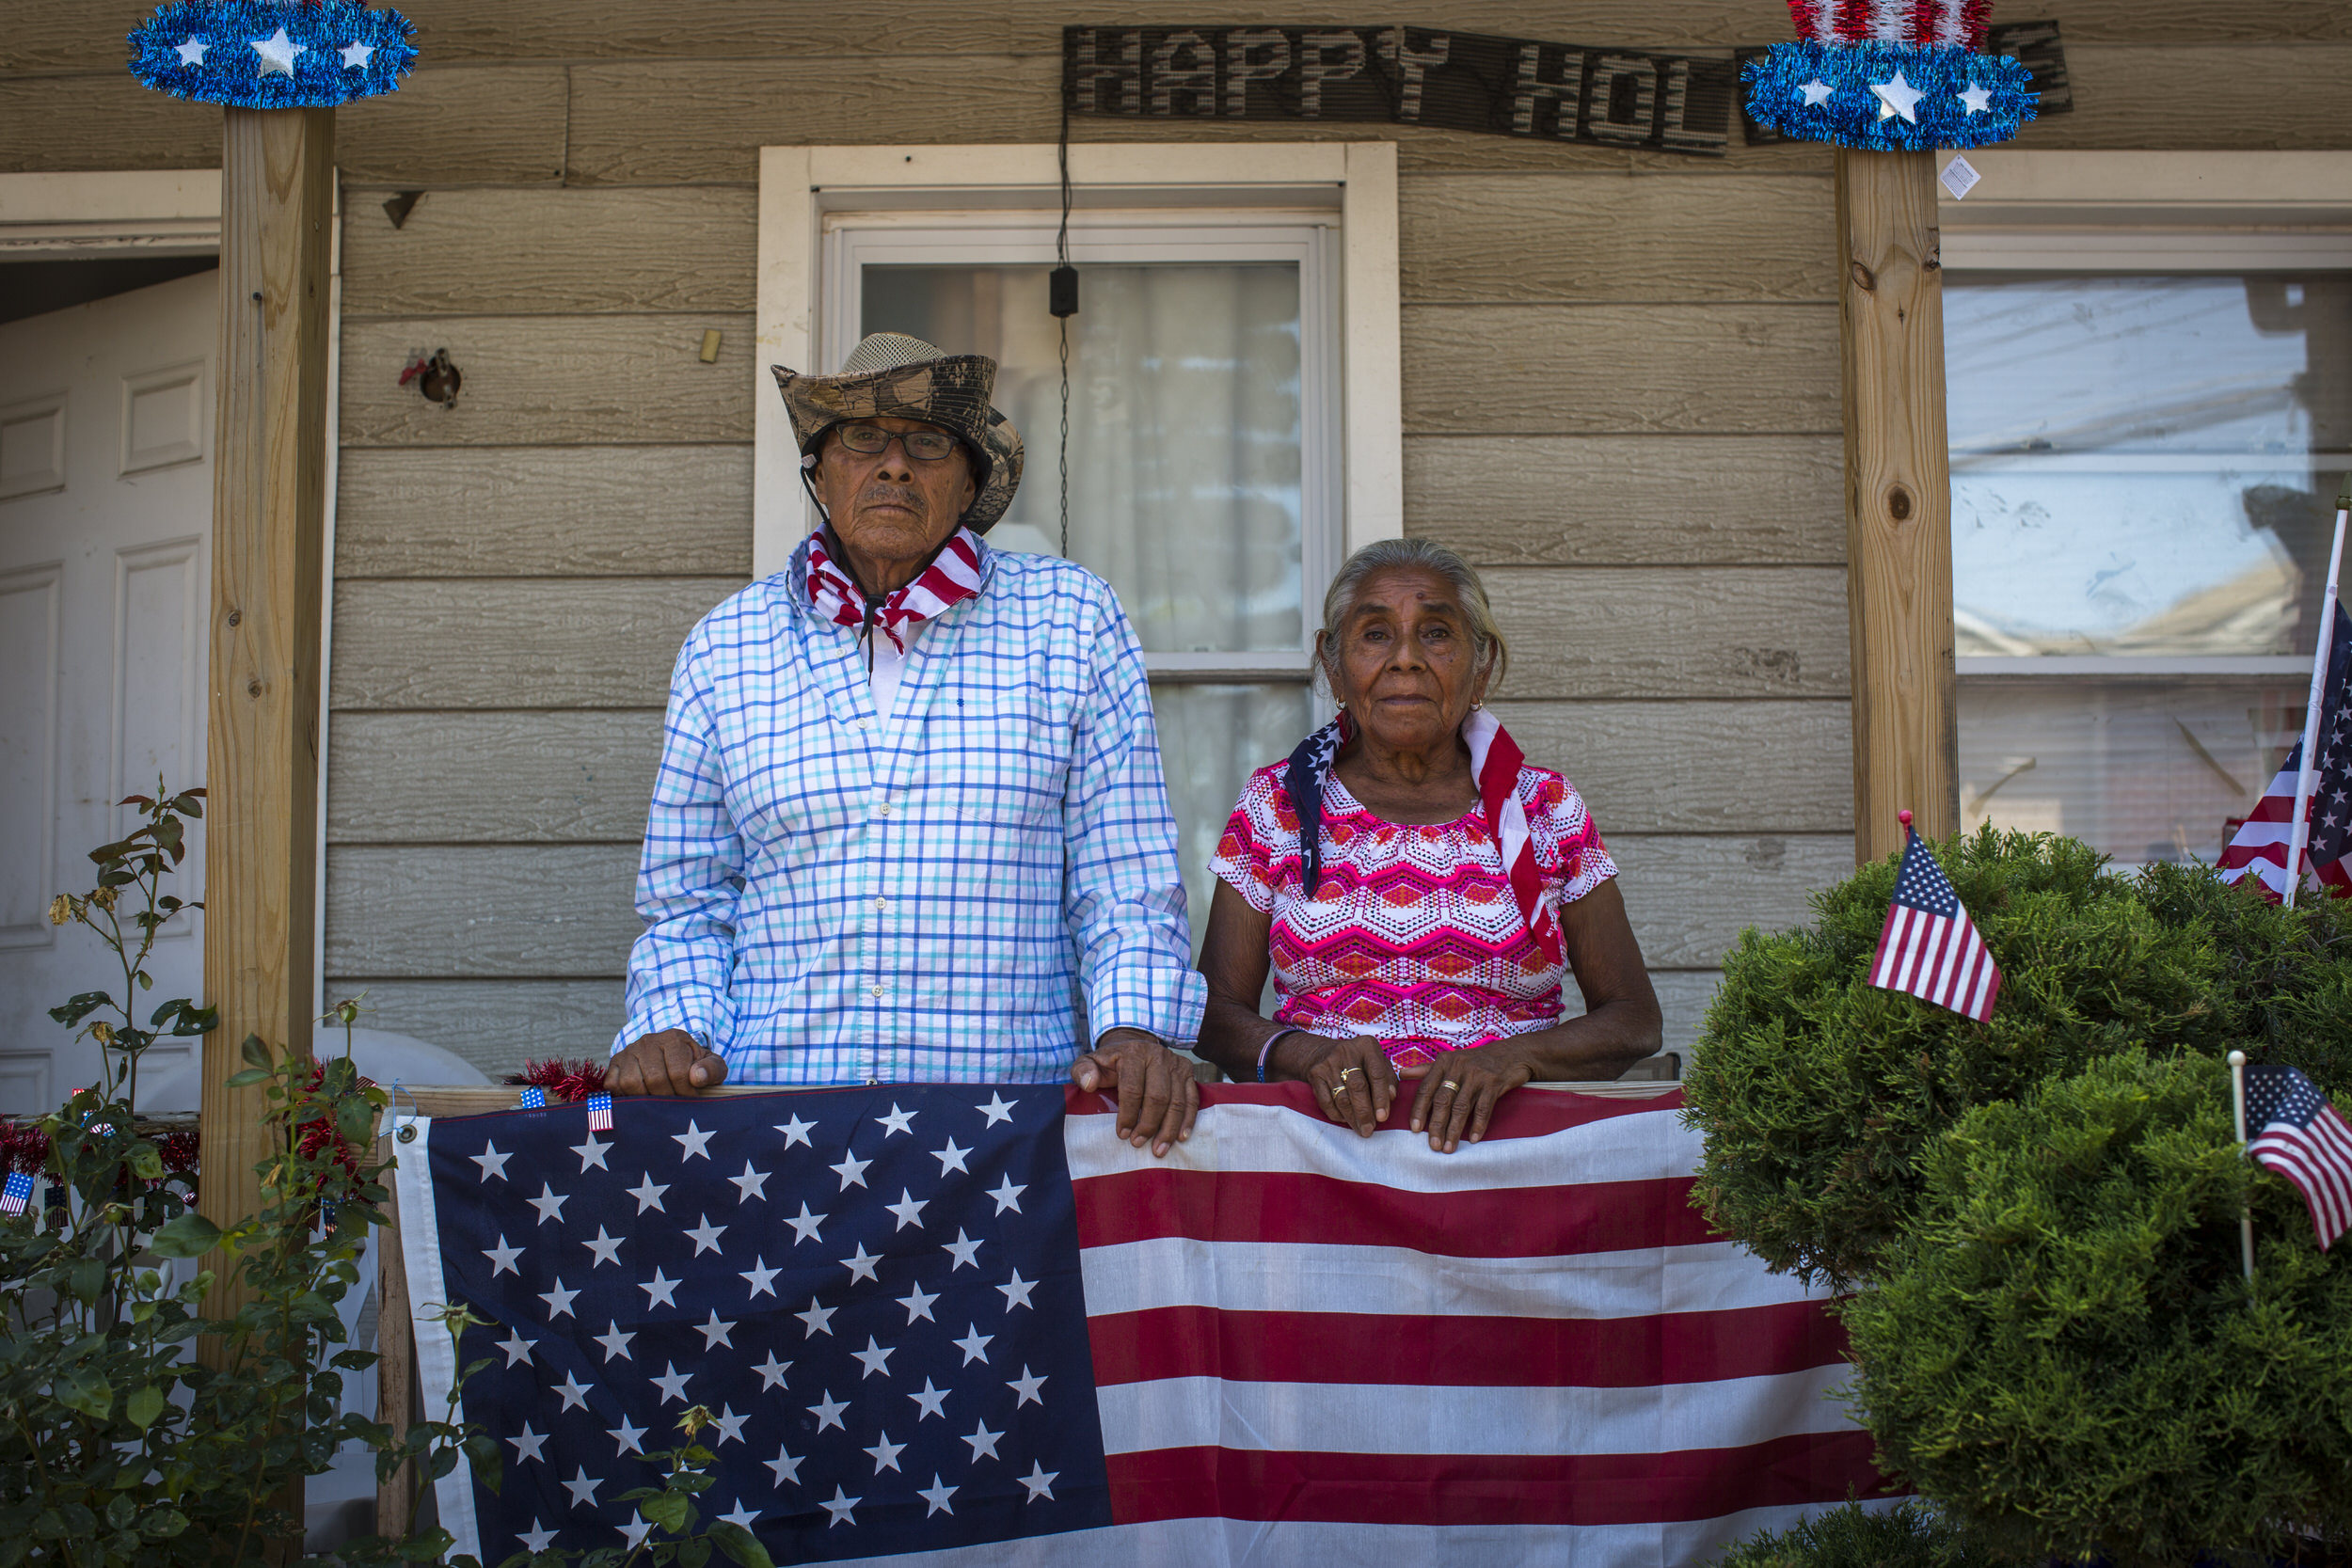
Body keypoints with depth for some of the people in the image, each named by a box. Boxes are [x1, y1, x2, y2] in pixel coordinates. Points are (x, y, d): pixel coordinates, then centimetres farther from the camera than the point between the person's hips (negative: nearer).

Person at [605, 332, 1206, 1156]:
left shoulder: (1070, 618, 9)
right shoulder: (725, 647, 13)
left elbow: (1124, 881, 8)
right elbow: (686, 899, 18)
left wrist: (1134, 1029, -8)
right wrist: (672, 1028, 0)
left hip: (1007, 1114, -1)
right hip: (771, 1110, 2)